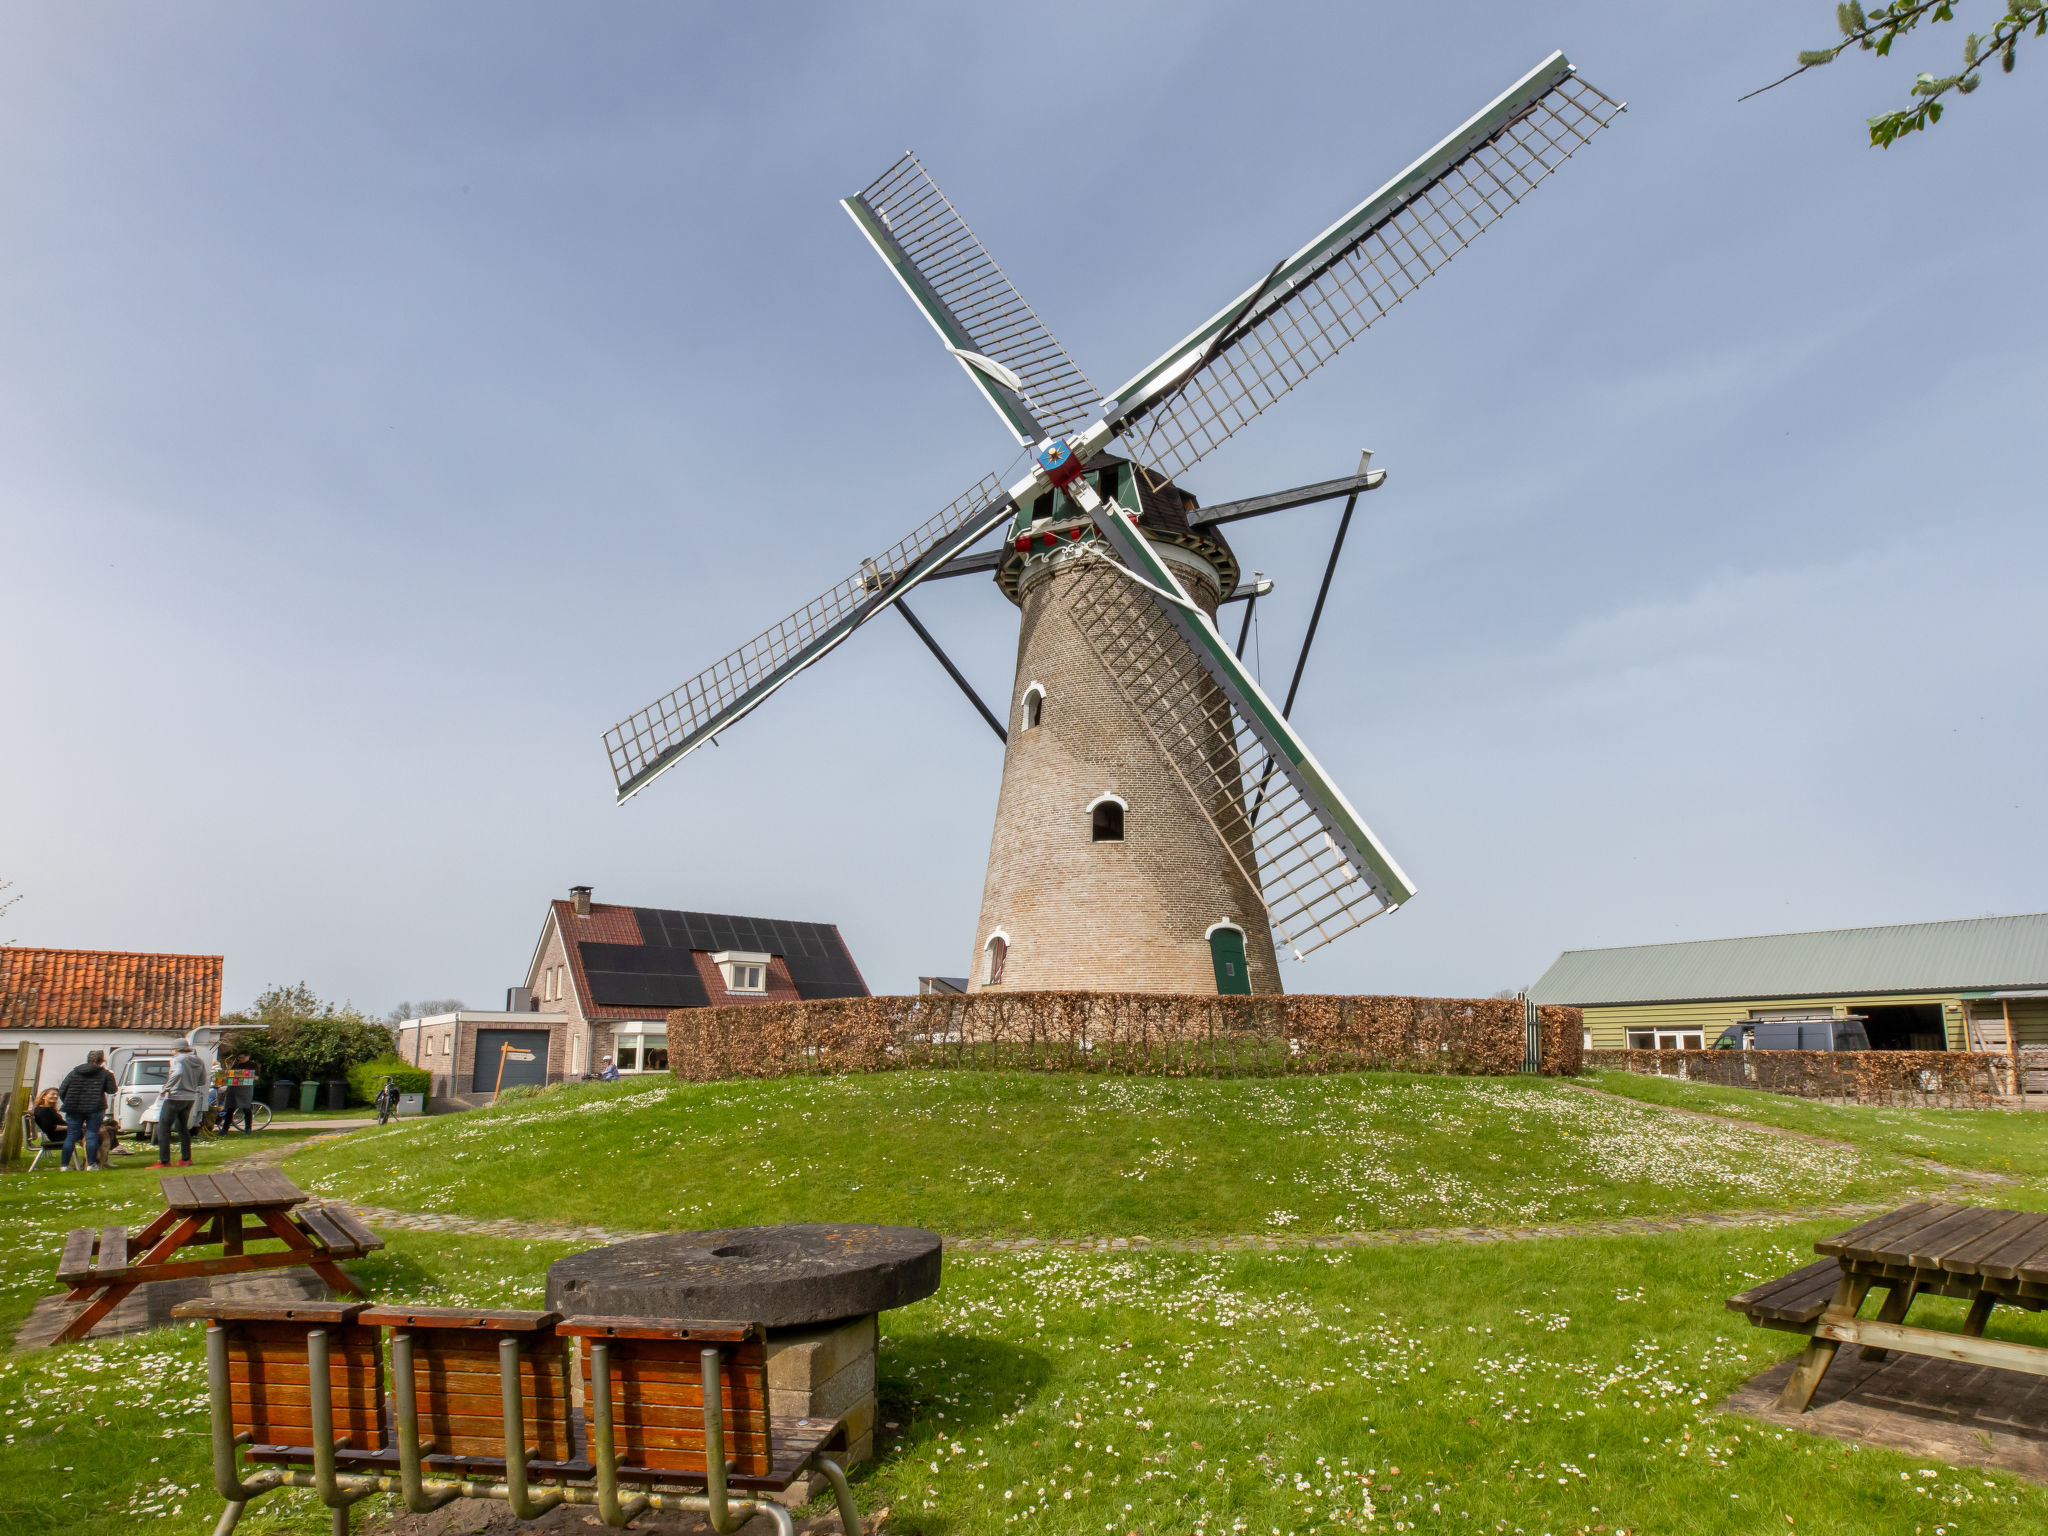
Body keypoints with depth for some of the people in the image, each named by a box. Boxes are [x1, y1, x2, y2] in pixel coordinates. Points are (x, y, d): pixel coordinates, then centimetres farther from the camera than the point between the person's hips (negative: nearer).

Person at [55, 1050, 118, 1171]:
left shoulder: (74, 1072, 10)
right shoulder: (105, 1073, -1)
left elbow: (61, 1091, 8)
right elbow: (112, 1089, 0)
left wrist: (67, 1104, 19)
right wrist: (111, 1076, 14)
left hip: (74, 1109, 3)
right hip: (95, 1109, -3)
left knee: (71, 1136, 9)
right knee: (92, 1135, 0)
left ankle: (64, 1164, 11)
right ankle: (91, 1164, -2)